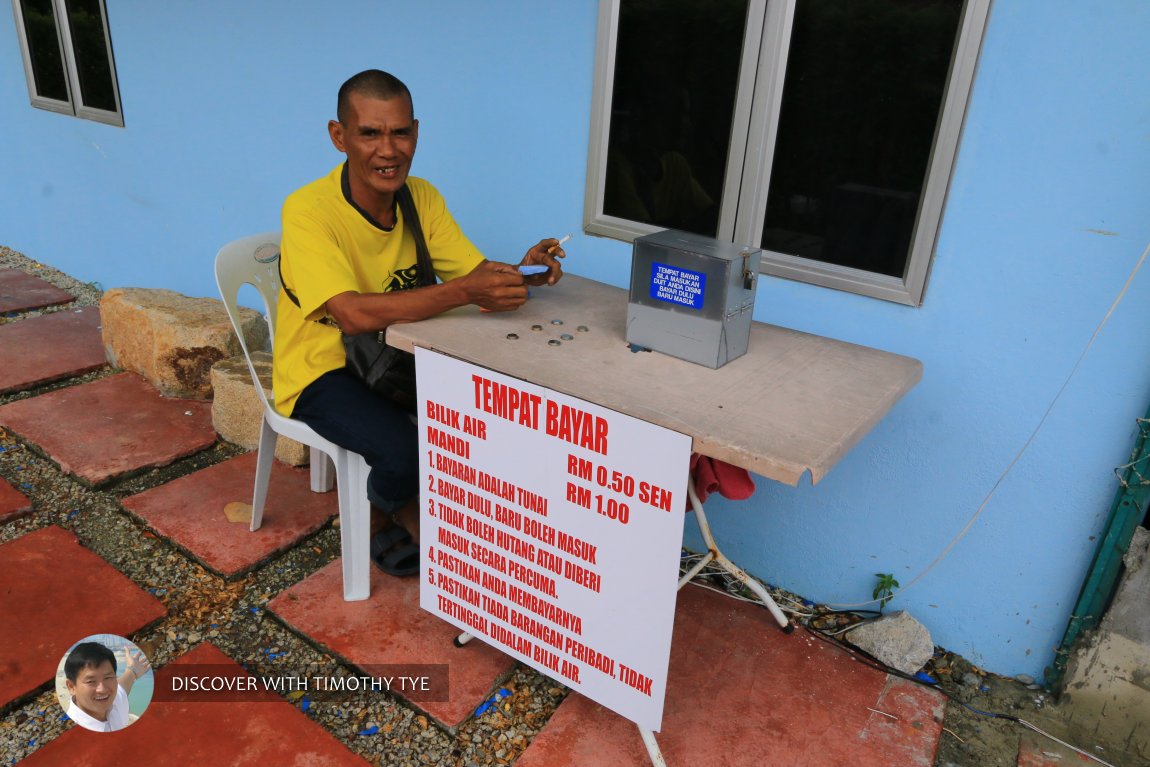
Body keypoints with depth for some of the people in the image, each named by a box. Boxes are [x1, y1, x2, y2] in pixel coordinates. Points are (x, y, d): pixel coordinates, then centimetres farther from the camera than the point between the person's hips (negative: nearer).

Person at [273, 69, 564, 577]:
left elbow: (476, 270, -7)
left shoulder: (421, 197, -4)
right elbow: (354, 315, -36)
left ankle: (406, 517, 12)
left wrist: (521, 273, -30)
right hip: (323, 370, -6)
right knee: (405, 450, -30)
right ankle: (402, 513, 9)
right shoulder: (308, 210, -24)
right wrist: (464, 292, -43)